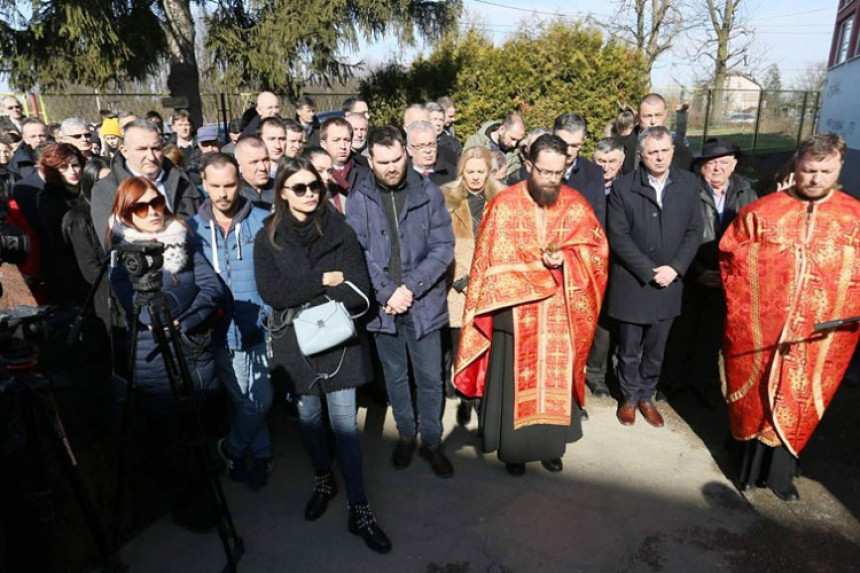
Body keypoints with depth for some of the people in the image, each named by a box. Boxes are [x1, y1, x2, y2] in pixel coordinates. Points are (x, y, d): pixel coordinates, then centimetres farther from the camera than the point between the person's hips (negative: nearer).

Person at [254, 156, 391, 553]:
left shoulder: (339, 230, -1)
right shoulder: (268, 238, -1)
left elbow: (358, 291, -8)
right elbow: (271, 292, -13)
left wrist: (303, 297, -17)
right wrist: (323, 281, -16)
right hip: (294, 341, 1)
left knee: (344, 422, 0)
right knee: (308, 417, 15)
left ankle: (359, 509, 11)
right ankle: (323, 481, 40)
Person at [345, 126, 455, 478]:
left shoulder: (428, 193, -3)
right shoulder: (358, 199, -2)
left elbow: (443, 247, -7)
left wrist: (411, 287, -16)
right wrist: (387, 292, -17)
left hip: (424, 303, 0)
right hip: (383, 306, 1)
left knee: (430, 377, 9)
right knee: (395, 375, 17)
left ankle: (431, 441, 29)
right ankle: (405, 434, 37)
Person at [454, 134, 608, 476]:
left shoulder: (575, 205, 2)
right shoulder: (504, 204, -5)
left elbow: (596, 248, 1)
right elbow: (494, 258, -5)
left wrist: (565, 258, -16)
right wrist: (539, 261, -15)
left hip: (559, 312, 2)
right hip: (516, 311, -2)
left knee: (555, 378, 13)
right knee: (514, 381, 8)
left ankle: (551, 445, 32)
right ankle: (514, 448, 26)